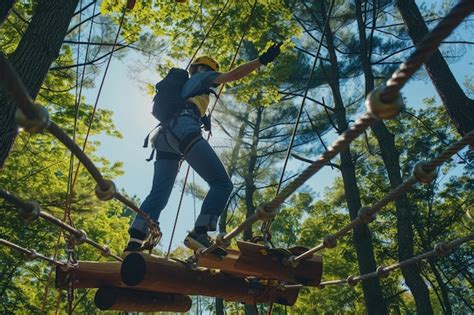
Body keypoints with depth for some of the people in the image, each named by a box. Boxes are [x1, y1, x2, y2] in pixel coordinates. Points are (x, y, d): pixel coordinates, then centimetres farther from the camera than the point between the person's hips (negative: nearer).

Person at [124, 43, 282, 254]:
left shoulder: (183, 86, 41)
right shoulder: (200, 77, 20)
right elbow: (232, 75, 7)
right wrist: (262, 60, 7)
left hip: (165, 134, 9)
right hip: (183, 129, -9)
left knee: (159, 193, 3)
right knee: (222, 183, -15)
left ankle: (134, 241, -9)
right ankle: (199, 233, -31)